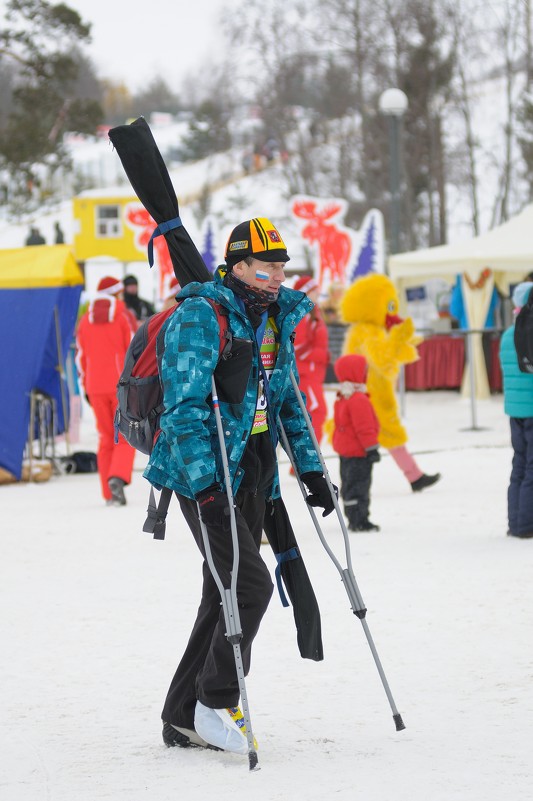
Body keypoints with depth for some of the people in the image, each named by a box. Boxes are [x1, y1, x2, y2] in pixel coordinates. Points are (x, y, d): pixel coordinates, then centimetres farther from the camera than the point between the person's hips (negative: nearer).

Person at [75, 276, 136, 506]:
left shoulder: (85, 320, 7)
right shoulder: (122, 315, -4)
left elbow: (81, 357, 10)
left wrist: (86, 387, 18)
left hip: (96, 388, 4)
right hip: (122, 385, -4)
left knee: (105, 439, 11)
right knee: (126, 437, 4)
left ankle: (109, 495, 6)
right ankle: (118, 477, -22)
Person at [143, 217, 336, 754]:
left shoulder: (277, 319, 11)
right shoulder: (200, 316, -14)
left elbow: (289, 401, 21)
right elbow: (184, 407, -19)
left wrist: (310, 469, 15)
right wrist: (203, 484, -26)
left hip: (253, 472, 8)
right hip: (207, 474, -8)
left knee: (225, 593, 8)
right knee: (250, 584, -15)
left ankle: (183, 718, 16)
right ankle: (213, 703, 0)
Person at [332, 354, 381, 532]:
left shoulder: (341, 399, 11)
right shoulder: (359, 400, -21)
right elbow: (364, 427, -23)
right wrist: (372, 448, -19)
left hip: (345, 450, 10)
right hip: (358, 451, -10)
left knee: (349, 483, 15)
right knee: (359, 485, -8)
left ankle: (354, 519, 22)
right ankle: (359, 520, -9)